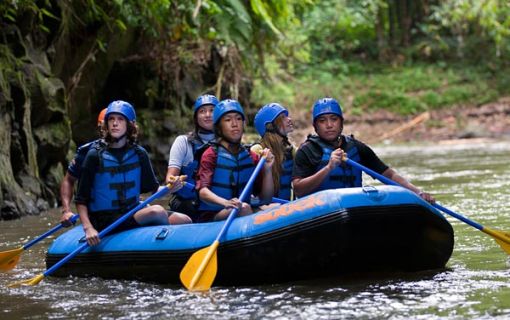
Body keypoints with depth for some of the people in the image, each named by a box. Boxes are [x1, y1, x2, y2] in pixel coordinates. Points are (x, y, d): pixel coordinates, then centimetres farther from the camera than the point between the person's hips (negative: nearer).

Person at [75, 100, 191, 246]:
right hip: (106, 223, -5)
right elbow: (81, 200, -4)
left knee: (184, 220, -14)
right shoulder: (95, 156, -5)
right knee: (157, 211, -27)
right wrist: (88, 228, -18)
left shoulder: (139, 154, 6)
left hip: (133, 215, 5)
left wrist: (169, 189, -10)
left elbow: (153, 189, 12)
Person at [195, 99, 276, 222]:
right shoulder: (211, 154, 1)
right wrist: (225, 202, -35)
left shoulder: (251, 156, 13)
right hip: (211, 218, -5)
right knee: (244, 208, -32)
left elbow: (265, 199, 11)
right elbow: (203, 192, -15)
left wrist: (267, 170, -5)